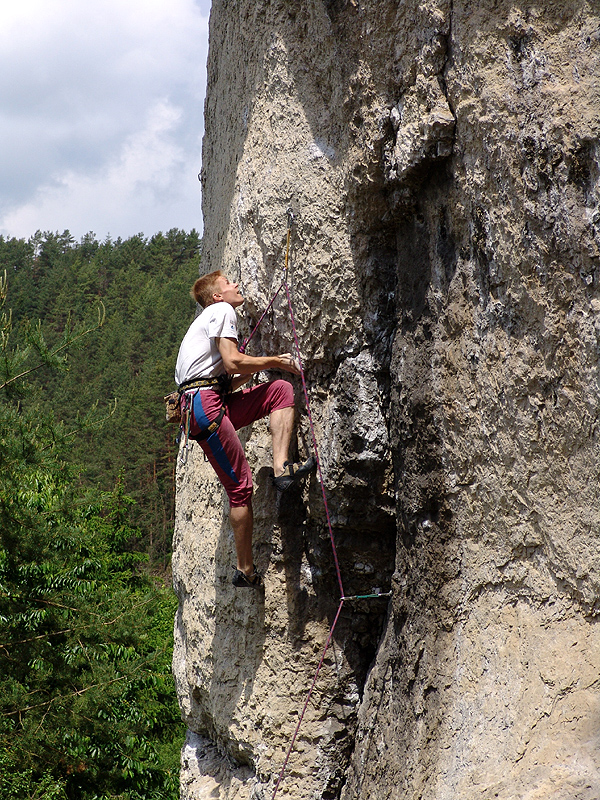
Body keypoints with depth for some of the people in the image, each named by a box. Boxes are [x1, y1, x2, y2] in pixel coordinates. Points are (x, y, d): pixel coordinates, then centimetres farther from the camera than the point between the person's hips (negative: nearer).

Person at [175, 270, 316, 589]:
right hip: (204, 403, -9)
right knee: (240, 485, -9)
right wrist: (275, 361, 0)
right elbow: (232, 362, -12)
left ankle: (281, 467, -11)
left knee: (281, 390, 5)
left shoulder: (209, 321, 30)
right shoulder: (222, 311, 1)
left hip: (216, 403, 9)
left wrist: (260, 365, 18)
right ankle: (245, 569, -2)